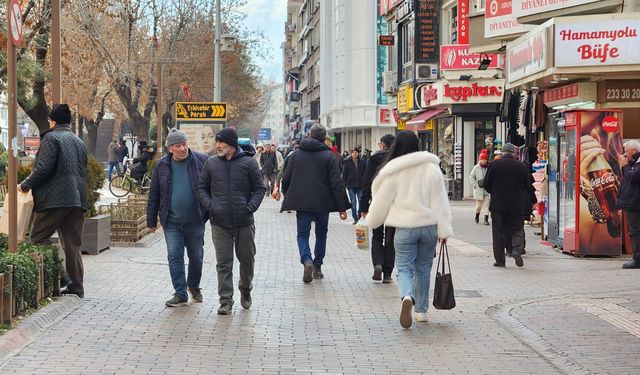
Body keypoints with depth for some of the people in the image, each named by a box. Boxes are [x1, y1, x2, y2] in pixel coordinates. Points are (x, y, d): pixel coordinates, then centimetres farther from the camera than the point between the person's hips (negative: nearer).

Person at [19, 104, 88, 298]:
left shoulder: (51, 138, -4)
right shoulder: (79, 142, 20)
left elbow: (44, 168, -13)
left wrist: (26, 185, -1)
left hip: (55, 199, -7)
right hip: (78, 200, 7)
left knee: (38, 237, 3)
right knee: (73, 245, 7)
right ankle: (76, 288, 7)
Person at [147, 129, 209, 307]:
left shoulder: (201, 160, -3)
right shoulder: (162, 165, 3)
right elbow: (154, 195, 8)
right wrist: (151, 221, 8)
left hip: (195, 220, -1)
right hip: (172, 221, 1)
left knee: (196, 256, 11)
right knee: (174, 256, -2)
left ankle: (194, 285, 34)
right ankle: (180, 294, 4)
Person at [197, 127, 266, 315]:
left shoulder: (248, 163, -2)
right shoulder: (211, 164, 4)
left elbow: (259, 188, 4)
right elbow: (202, 187, 12)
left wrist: (250, 207, -10)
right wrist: (209, 206, -4)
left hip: (244, 222, -1)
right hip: (220, 223, 1)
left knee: (247, 259, 11)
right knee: (223, 263, 1)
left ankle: (245, 290, 35)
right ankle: (226, 300, 5)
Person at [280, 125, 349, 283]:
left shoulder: (296, 154, 3)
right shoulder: (329, 156, -4)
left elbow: (286, 179, 7)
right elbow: (336, 184, -7)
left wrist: (288, 199, 23)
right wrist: (342, 207, -4)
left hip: (301, 203, 1)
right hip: (323, 203, 0)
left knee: (302, 234, 5)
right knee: (321, 234, 17)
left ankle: (307, 260, -22)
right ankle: (317, 267, 21)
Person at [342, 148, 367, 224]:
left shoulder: (362, 162, 3)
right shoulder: (347, 162, 0)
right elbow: (344, 174, 2)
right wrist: (344, 183, -5)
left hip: (360, 185, 0)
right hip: (351, 186, 0)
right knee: (353, 203, 2)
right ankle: (355, 218, 8)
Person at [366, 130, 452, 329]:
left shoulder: (393, 172, -8)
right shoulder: (432, 168, -3)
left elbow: (381, 202, 1)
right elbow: (440, 202, -2)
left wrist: (371, 221, 19)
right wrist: (444, 230, 1)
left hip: (405, 228, -2)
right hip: (429, 226, 2)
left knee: (405, 268, 3)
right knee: (424, 269, 16)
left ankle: (407, 297, -27)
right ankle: (421, 311, 22)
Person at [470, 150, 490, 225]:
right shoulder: (476, 167, -1)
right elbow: (471, 176, 8)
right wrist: (475, 185, -2)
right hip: (479, 190, 0)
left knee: (486, 205, -2)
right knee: (478, 205, 7)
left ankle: (486, 219, 1)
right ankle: (477, 216, 32)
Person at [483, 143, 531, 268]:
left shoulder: (494, 164, -5)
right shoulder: (521, 166, -2)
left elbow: (486, 184, -3)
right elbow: (527, 185, 5)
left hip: (498, 205, 0)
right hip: (516, 205, 1)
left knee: (498, 232, 6)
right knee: (517, 230, 12)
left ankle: (500, 260, 6)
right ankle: (517, 250, -13)